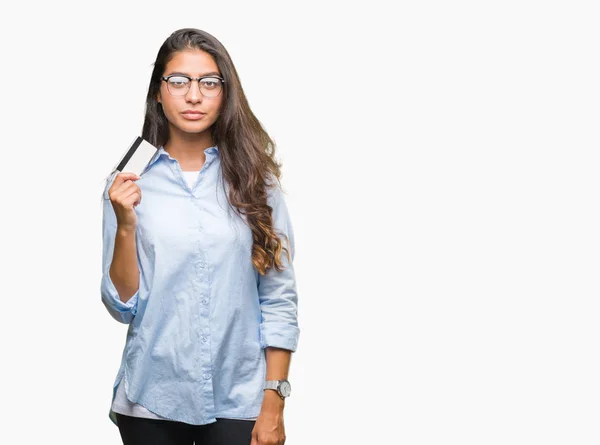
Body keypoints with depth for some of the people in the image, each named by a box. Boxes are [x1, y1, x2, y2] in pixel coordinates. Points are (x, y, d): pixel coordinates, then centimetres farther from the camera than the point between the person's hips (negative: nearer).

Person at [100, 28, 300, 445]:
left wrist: (274, 403, -6)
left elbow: (280, 298, -2)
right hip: (152, 399, 1)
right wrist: (125, 226, -17)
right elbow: (122, 306, -3)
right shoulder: (129, 181, -1)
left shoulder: (254, 177, -2)